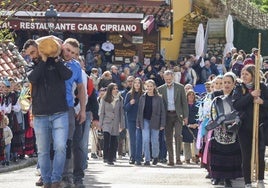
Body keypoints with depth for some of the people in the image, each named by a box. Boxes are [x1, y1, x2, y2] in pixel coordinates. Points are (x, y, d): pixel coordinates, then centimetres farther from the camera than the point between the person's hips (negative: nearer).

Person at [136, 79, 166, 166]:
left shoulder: (158, 98, -2)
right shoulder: (142, 98, 5)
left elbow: (162, 111, 0)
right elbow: (139, 111, 9)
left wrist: (162, 124, -5)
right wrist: (138, 123, 5)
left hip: (155, 122, -1)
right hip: (145, 121, 1)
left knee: (155, 141, 3)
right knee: (145, 140, -7)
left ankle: (155, 156, 28)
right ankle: (147, 159, -2)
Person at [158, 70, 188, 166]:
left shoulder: (180, 87, 3)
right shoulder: (161, 89, 6)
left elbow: (184, 102, 4)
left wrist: (185, 116, -1)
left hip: (177, 115, -2)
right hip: (167, 115, 2)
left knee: (177, 135, -14)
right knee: (168, 137, 2)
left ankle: (178, 158, -11)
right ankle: (170, 159, 6)